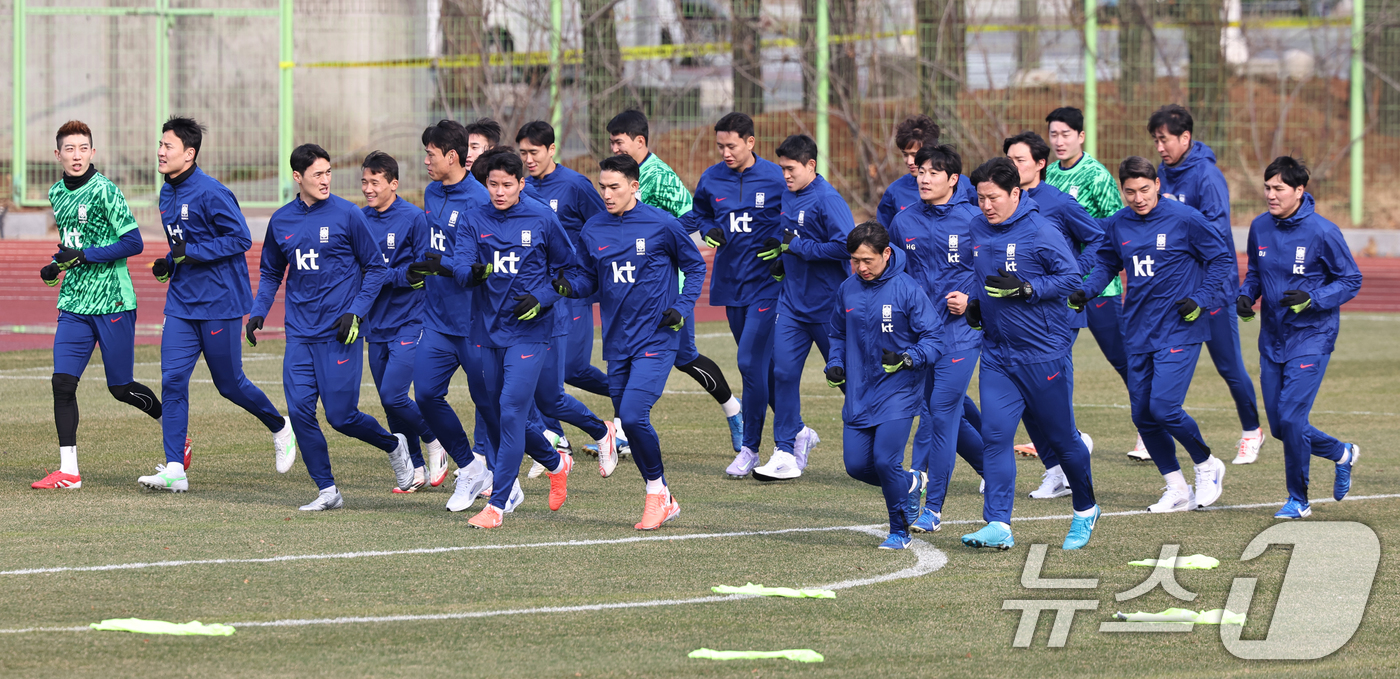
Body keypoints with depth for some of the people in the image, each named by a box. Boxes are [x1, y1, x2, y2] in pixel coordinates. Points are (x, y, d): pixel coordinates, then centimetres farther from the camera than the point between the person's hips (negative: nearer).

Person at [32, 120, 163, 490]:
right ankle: (68, 471, -3)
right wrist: (57, 265, 7)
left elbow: (133, 242, -14)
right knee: (63, 382, -7)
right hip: (74, 304, 6)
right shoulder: (57, 193, 11)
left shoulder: (104, 190, -11)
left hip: (113, 303, -6)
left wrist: (84, 255, -19)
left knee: (121, 388, 2)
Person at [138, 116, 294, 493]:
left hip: (219, 303, -7)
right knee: (172, 381, -6)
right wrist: (169, 264, 5)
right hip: (181, 303, 7)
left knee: (229, 383, 5)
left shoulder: (211, 194, -16)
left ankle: (280, 428, 32)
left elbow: (241, 239, -17)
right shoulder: (168, 195, 10)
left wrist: (191, 253, -22)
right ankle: (175, 469, -7)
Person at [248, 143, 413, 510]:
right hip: (299, 333, 4)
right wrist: (258, 312, 6)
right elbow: (271, 273, 20)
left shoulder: (346, 215, -6)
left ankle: (394, 445, 25)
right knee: (300, 410, -6)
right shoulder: (281, 221, 7)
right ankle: (327, 491, 5)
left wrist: (356, 312, -11)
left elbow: (375, 267, -1)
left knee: (341, 416, -4)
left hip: (338, 333, -4)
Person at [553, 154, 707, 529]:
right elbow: (588, 279, 12)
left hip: (656, 339, -5)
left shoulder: (661, 224, -7)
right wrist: (568, 284, -10)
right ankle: (663, 501, 23)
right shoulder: (593, 230, 4)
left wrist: (682, 307, -7)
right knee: (630, 423, 8)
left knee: (634, 416, -19)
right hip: (617, 341, 5)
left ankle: (656, 491, 2)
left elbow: (695, 266, 5)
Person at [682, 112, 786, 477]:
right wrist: (711, 230, -1)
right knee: (762, 365, 10)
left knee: (751, 361, -12)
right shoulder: (712, 179, 4)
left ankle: (750, 448, -3)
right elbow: (696, 214, 20)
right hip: (731, 283, 5)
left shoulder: (776, 179, -8)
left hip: (766, 283, -5)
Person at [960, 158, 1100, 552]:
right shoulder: (977, 231, 6)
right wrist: (976, 303, 3)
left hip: (1045, 354, -5)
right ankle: (998, 526, -9)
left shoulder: (1041, 233, -15)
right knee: (995, 435, -7)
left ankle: (1086, 510, 31)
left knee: (1061, 436, 8)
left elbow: (1071, 278, -14)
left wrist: (1024, 289, -24)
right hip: (997, 354, 5)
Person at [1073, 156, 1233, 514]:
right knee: (1142, 414, 4)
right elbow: (1106, 263, 18)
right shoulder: (1117, 225, 4)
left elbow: (1221, 259, -1)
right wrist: (1085, 291, 0)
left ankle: (1207, 464, 9)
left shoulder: (1185, 219, -9)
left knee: (1164, 407, -17)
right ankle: (1178, 490, 17)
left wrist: (1201, 299, -11)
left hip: (1179, 332, -6)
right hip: (1139, 333, 6)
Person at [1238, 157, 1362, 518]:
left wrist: (1313, 298, -22)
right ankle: (1342, 454, 34)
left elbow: (1351, 280, -7)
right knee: (1280, 427, 7)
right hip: (1272, 339, 6)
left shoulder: (1322, 232, -14)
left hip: (1311, 338, -6)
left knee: (1290, 417, -14)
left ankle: (1299, 499, 4)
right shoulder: (1260, 228, 2)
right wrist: (1246, 294, -2)